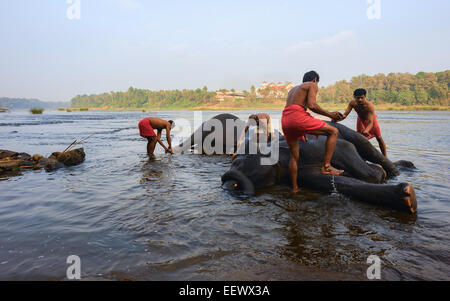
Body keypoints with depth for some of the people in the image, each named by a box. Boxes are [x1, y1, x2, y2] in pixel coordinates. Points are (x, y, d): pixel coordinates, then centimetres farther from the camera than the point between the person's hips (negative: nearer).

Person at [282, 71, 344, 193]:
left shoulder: (293, 89, 35)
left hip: (285, 120, 8)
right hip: (298, 117, -8)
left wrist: (302, 132, 40)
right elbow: (312, 105, -8)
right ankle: (326, 166, -7)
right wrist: (329, 114, 4)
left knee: (294, 156, 18)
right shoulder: (312, 85, 12)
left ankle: (294, 188, 23)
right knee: (333, 132, 2)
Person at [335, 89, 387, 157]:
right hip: (360, 120, 3)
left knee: (379, 138, 1)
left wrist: (366, 131, -67)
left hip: (371, 119, -3)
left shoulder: (369, 106, -41)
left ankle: (385, 157, 12)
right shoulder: (353, 103, -30)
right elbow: (345, 115, -31)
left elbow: (370, 122, -47)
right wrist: (337, 119, -53)